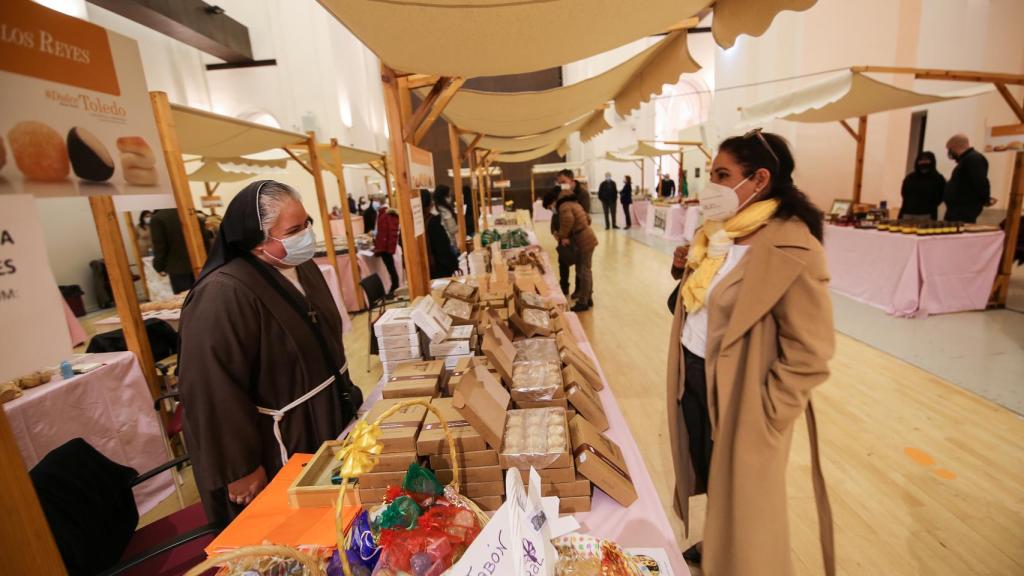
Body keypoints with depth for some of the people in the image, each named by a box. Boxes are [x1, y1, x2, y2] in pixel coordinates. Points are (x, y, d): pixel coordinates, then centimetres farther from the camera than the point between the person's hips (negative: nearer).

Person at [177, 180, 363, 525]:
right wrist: (240, 469, -18)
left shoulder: (303, 267, 1)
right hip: (279, 450, -7)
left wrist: (346, 395, 18)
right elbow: (213, 392, -25)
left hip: (327, 424, 8)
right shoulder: (222, 296, -27)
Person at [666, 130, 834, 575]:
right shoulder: (717, 232, 3)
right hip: (693, 377, 8)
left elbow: (809, 354, -19)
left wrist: (765, 418, -16)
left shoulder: (793, 251, -22)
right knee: (708, 476, 27)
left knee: (742, 498, 16)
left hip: (736, 392, -7)